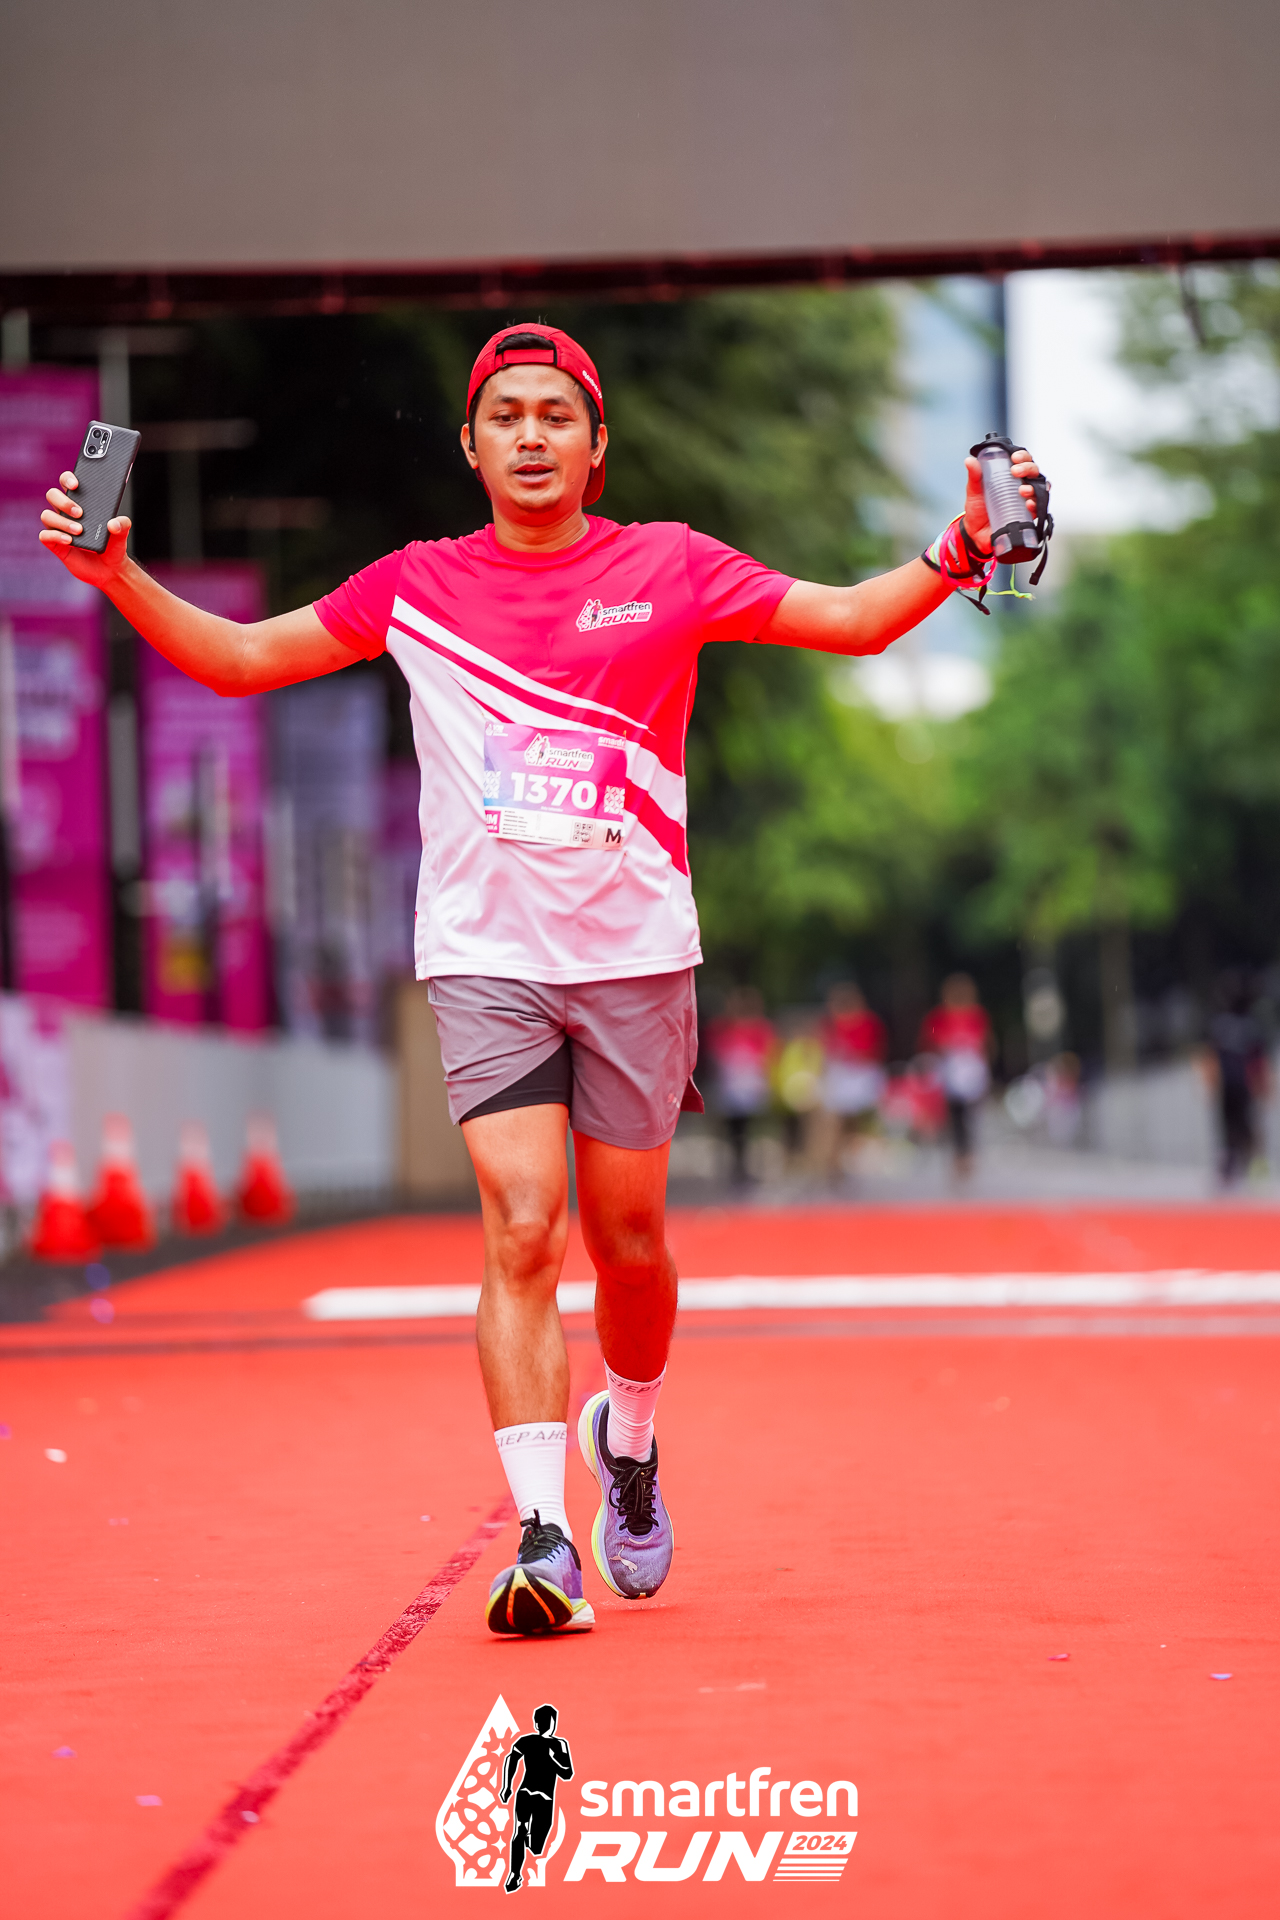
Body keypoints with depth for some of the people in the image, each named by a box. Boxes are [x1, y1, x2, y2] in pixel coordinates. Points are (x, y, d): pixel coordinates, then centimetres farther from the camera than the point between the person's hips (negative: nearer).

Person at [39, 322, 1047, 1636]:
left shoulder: (670, 568, 3)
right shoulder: (415, 588, 5)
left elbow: (856, 621, 6)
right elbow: (240, 660, 10)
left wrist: (959, 554, -10)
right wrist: (120, 578, -3)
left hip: (636, 954, 1)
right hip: (485, 958, -1)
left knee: (629, 1241, 7)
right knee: (523, 1233, -13)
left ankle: (627, 1440, 37)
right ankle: (543, 1540, -14)